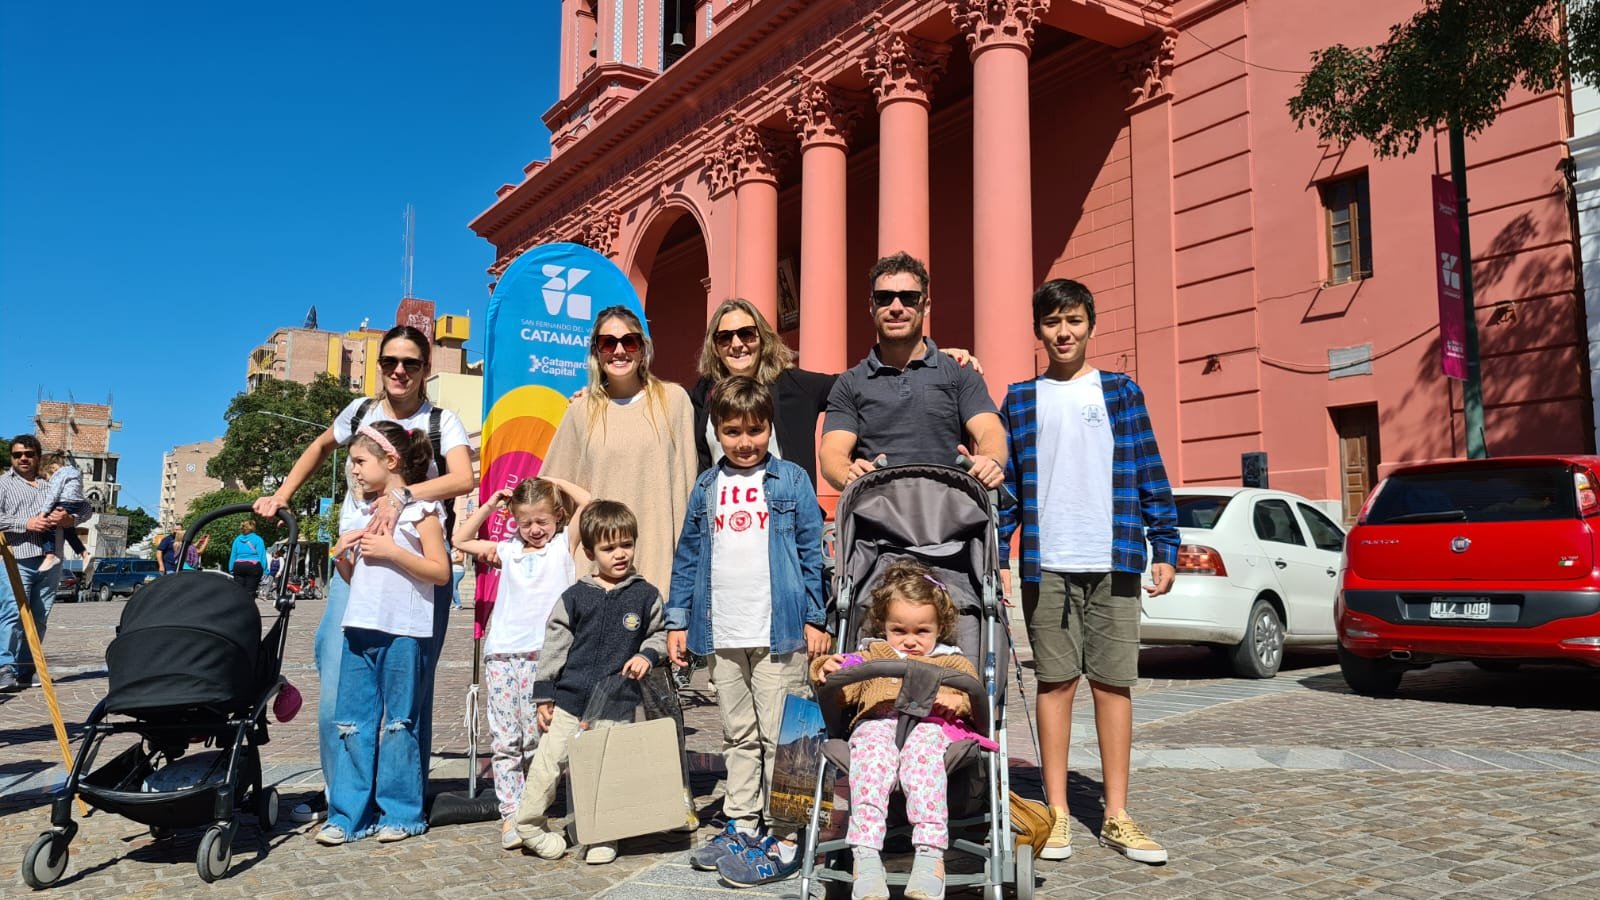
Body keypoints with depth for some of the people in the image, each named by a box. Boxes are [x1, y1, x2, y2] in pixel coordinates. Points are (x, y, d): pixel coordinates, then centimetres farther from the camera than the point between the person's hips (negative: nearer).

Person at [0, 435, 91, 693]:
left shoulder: (53, 484, 20)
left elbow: (85, 506, 22)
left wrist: (71, 519, 1)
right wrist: (26, 524, -13)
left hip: (50, 561, 4)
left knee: (39, 618, 4)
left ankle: (25, 672, 10)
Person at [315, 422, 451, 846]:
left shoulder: (420, 510, -4)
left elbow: (440, 571, -11)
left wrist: (390, 550, -16)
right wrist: (342, 553, 4)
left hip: (402, 631, -7)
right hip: (360, 628, 7)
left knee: (398, 723, 1)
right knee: (353, 723, 7)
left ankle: (401, 813, 11)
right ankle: (347, 815, 14)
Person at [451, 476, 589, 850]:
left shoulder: (564, 544, 8)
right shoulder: (508, 550, 17)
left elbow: (586, 501, -2)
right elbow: (460, 540, 26)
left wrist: (551, 481, 10)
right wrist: (489, 505, 20)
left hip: (542, 654, -3)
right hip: (501, 653, 3)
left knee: (536, 738, -2)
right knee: (504, 739, 1)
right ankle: (509, 813, 5)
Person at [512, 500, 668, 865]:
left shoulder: (646, 595, 2)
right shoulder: (575, 597, 1)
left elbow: (660, 634, 13)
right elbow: (554, 647, 4)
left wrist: (647, 655, -8)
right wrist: (544, 695, 3)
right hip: (570, 700, 0)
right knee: (547, 763, 1)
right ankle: (530, 824, 21)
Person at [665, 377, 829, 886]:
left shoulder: (791, 481, 0)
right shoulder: (707, 487, 10)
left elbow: (811, 553, 0)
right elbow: (688, 556, 14)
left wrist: (815, 619, -4)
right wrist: (677, 620, 11)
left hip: (779, 631, -4)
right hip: (722, 634, 4)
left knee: (779, 738, 0)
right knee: (738, 737, 15)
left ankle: (785, 840, 7)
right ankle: (740, 826, 26)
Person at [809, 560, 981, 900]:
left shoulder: (953, 662, 32)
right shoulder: (869, 656, 35)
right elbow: (843, 692, 21)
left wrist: (958, 702, -5)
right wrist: (828, 670, 0)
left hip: (929, 724, -1)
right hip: (877, 722, 1)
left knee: (924, 749, -38)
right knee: (872, 756, -36)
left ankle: (930, 855, -45)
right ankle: (866, 857, -45)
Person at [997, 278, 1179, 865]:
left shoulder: (1121, 392, 9)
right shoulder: (1020, 400, 9)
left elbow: (1150, 475, 6)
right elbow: (1007, 484, 7)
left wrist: (1165, 548, -1)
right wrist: (996, 557, 0)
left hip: (1113, 562, 0)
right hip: (1046, 565, 0)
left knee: (1113, 683, 3)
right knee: (1056, 682, 4)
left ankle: (1116, 816, 12)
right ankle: (1058, 813, 13)